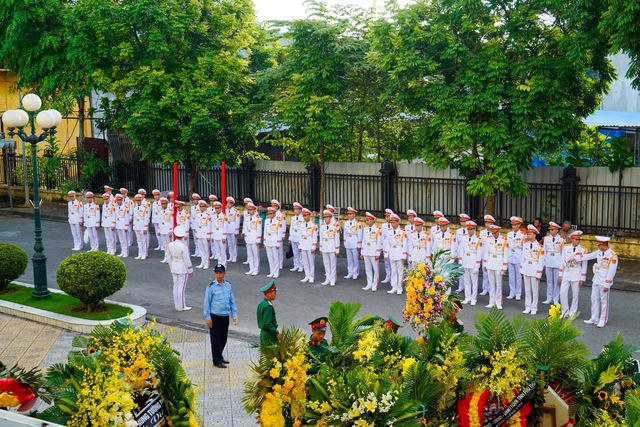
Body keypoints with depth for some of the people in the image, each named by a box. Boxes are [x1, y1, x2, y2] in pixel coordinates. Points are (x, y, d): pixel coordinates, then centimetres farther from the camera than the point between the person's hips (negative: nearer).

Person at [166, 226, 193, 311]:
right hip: (182, 269, -6)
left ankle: (177, 305, 23)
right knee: (181, 288, 2)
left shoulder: (170, 245, -5)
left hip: (174, 269, 6)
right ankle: (181, 307, 9)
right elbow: (187, 260, -15)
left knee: (175, 286, 14)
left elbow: (170, 258, 6)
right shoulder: (183, 247, -22)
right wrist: (190, 271, -4)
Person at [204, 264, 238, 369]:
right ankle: (217, 361, 11)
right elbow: (207, 302, -6)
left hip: (225, 316, 5)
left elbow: (232, 301, 11)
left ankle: (219, 356, 32)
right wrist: (208, 318, -7)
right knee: (216, 339, 2)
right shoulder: (211, 286, -10)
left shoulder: (228, 285, 4)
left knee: (223, 338, 14)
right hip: (215, 316, -5)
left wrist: (234, 314, 8)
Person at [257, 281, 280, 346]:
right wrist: (276, 333, -16)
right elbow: (267, 323, -24)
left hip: (263, 333, 10)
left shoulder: (261, 304, 9)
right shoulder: (268, 306, -21)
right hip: (270, 336, -10)